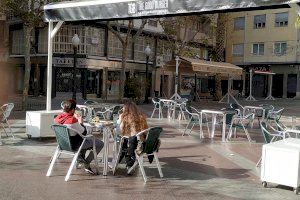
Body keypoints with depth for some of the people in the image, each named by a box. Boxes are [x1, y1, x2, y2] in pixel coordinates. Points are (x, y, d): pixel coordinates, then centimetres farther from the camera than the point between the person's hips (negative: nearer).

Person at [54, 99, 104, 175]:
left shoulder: (59, 117, -9)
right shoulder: (73, 120, -31)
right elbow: (84, 132, -20)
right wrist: (81, 122, -5)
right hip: (73, 145, -9)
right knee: (100, 144, -2)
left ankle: (81, 156, 30)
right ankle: (86, 164, 6)